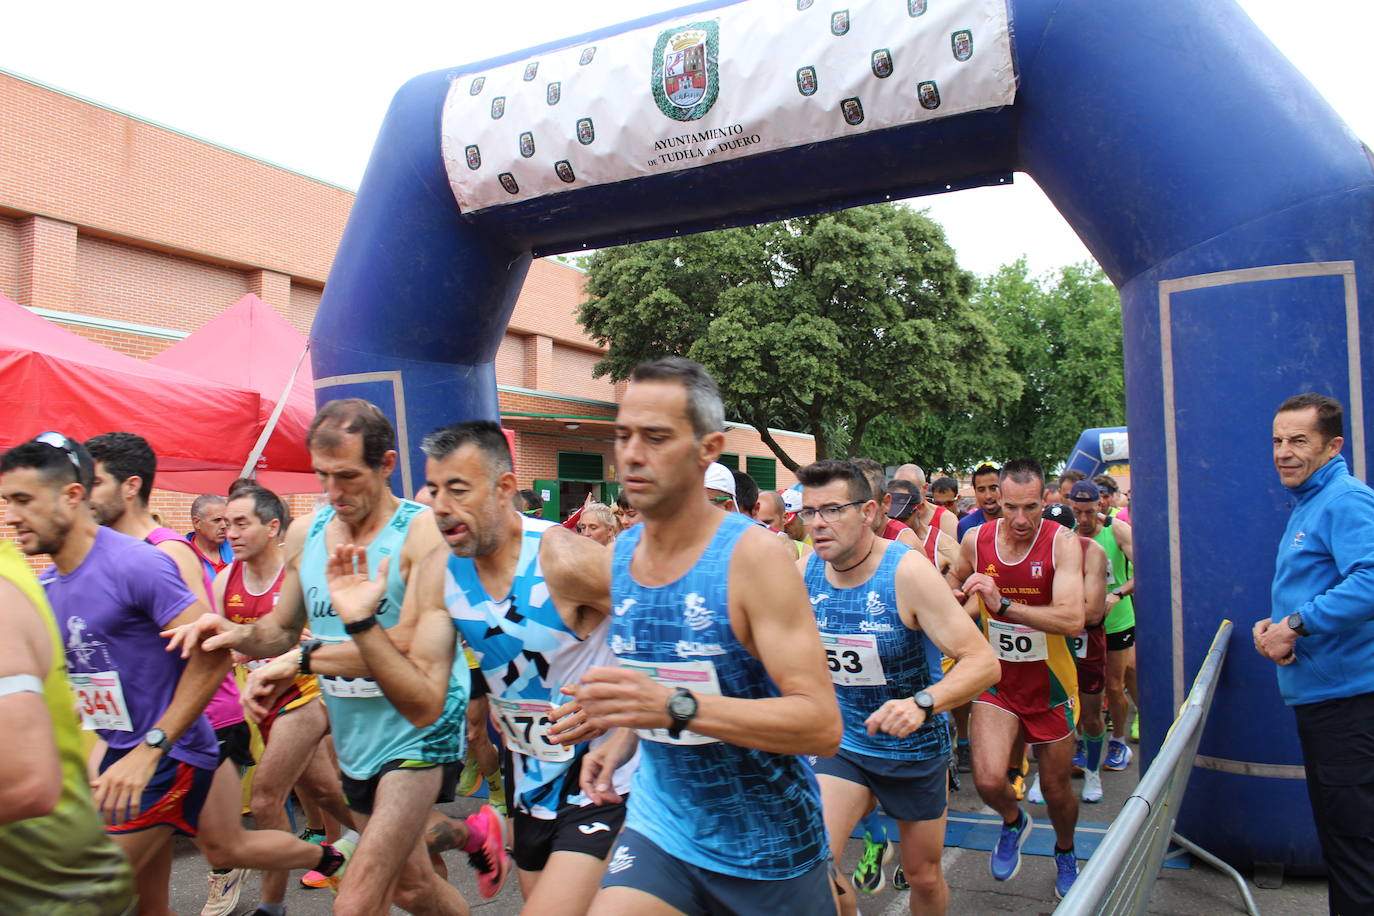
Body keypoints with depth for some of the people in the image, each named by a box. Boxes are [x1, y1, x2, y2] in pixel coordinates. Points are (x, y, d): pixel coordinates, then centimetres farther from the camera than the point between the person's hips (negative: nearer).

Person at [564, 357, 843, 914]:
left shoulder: (753, 555, -20)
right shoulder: (618, 555, -2)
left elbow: (822, 725, -24)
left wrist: (676, 708, -33)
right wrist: (625, 737, -3)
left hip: (769, 845, -3)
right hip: (661, 825, 4)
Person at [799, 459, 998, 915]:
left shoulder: (908, 571, -24)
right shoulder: (803, 573, -11)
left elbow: (984, 662, -28)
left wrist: (923, 703, -43)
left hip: (917, 749, -2)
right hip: (843, 743, 3)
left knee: (923, 877, 15)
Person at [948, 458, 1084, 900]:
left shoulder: (1062, 542, -18)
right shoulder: (977, 541, -8)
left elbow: (1073, 619, -32)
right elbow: (954, 580, 17)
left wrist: (1003, 604, -39)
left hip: (1049, 683, -1)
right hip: (997, 679, 2)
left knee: (1056, 788, 13)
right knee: (988, 780, -15)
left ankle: (1065, 852, 48)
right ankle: (1013, 822, 22)